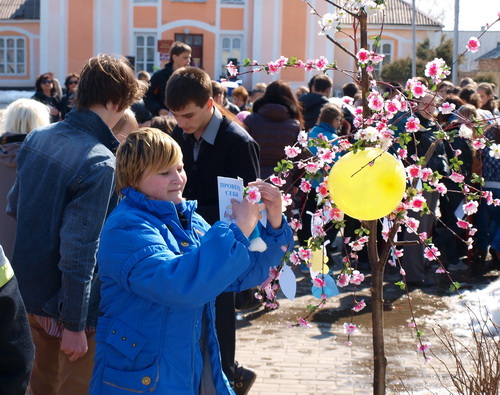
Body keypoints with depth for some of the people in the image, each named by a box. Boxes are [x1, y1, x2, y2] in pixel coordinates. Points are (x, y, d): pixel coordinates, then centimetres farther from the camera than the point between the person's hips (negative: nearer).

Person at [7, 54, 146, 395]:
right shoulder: (100, 162, -24)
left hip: (31, 289, 7)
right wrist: (75, 324, -19)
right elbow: (79, 249, -25)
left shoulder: (37, 139, -1)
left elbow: (15, 207, 11)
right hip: (72, 303, -7)